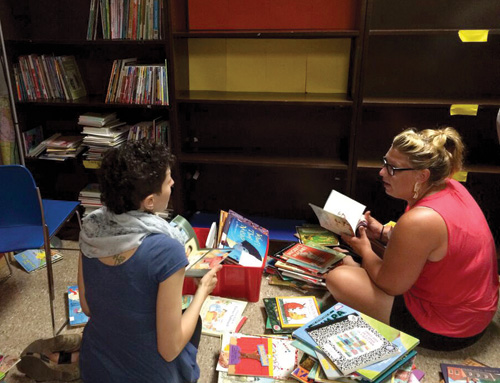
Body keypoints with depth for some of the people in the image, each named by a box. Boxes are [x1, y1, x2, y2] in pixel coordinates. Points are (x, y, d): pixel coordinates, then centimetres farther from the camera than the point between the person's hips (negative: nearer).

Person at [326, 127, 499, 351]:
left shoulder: (418, 221, -35)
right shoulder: (451, 188, -6)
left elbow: (389, 285, -19)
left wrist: (364, 249, -3)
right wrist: (384, 232, 4)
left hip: (446, 331, -9)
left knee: (337, 278, -13)